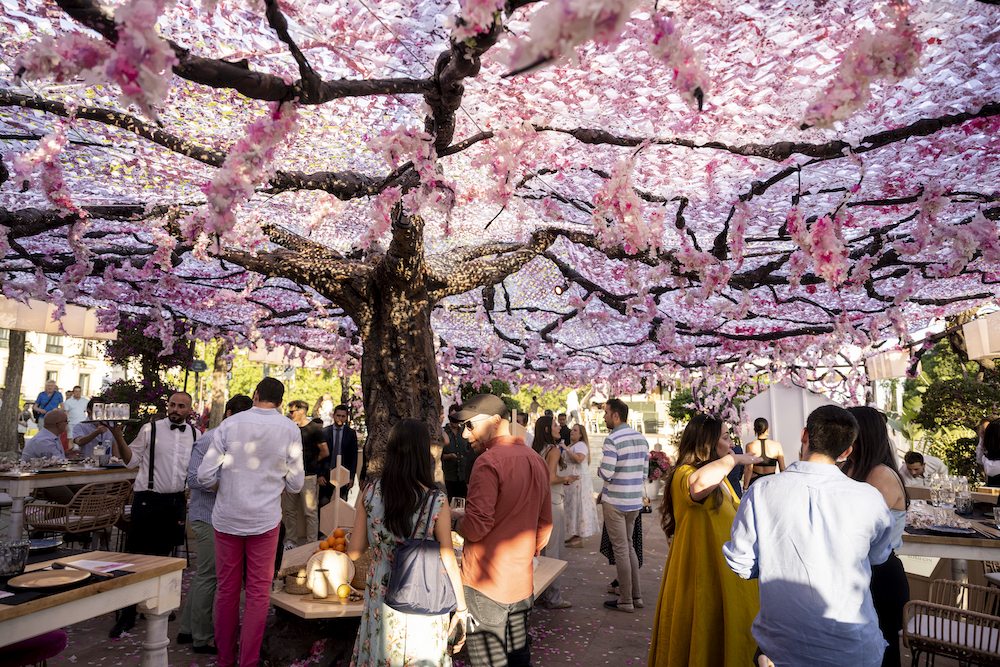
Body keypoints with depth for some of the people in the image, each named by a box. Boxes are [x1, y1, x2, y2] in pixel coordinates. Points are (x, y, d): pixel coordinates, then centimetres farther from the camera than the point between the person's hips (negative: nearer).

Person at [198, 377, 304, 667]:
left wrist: (225, 488, 14)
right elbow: (295, 484, 1)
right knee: (258, 592, 8)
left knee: (227, 589, 13)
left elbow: (205, 476, -6)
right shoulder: (290, 429, -5)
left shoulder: (229, 424, -5)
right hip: (265, 519, -1)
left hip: (226, 518, 1)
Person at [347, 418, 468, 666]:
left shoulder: (369, 493, -10)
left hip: (380, 597, 2)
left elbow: (354, 552, -3)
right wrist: (461, 608, 1)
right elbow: (449, 563, -11)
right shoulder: (436, 504, -17)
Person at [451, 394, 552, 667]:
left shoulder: (489, 461, -17)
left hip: (486, 583, -8)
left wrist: (454, 520, -1)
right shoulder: (536, 461, 9)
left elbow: (475, 528, -21)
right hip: (522, 583, 8)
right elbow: (545, 525, 16)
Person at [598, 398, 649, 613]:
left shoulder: (612, 439, -17)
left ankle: (626, 601, 9)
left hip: (615, 503, -8)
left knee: (621, 550, 1)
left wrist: (599, 470, 1)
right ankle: (637, 595, 24)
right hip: (635, 501, 8)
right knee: (628, 546, 19)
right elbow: (644, 473, 13)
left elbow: (607, 474, -23)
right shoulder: (641, 438, 8)